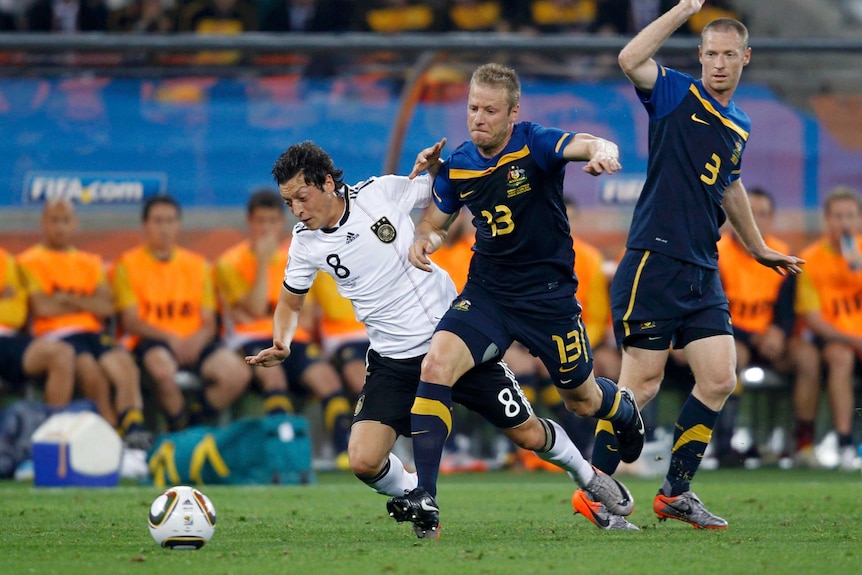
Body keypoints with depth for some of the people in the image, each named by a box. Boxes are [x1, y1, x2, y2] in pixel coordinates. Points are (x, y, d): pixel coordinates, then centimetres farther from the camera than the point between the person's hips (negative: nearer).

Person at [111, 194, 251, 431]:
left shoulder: (197, 265, 17)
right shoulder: (128, 265, 5)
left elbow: (209, 323, 11)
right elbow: (131, 322, -3)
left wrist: (196, 341, -13)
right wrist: (170, 338, -18)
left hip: (193, 342, 4)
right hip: (151, 342, -4)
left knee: (238, 374, -23)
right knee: (162, 369, -40)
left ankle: (192, 423, -3)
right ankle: (179, 425, -13)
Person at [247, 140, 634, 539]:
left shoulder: (381, 192, -12)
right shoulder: (306, 243, -6)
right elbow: (290, 302, 12)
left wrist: (432, 166, -18)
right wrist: (281, 345, -8)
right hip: (393, 363, 2)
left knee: (529, 435, 6)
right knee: (364, 462, -18)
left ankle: (587, 476, 37)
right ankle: (419, 503, 14)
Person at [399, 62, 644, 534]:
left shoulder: (536, 145, -15)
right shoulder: (456, 166, -1)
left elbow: (586, 145, -35)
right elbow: (435, 219, 16)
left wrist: (602, 151, -59)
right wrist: (422, 239, -7)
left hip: (549, 293, -3)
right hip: (487, 291, 3)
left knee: (582, 400, 13)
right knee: (436, 365, -23)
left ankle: (625, 410, 54)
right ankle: (424, 495, -24)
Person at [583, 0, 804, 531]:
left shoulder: (740, 126, 17)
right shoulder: (677, 95, -2)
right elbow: (630, 60, -23)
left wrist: (759, 249, 43)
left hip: (704, 270, 7)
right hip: (656, 260, -7)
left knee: (719, 379, 1)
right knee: (643, 381, -7)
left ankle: (676, 493, 11)